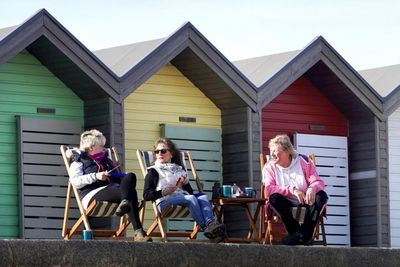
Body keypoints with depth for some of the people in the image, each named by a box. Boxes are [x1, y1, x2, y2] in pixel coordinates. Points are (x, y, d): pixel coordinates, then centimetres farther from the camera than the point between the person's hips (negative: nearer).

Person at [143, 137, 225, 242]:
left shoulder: (180, 169, 33)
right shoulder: (153, 171, 17)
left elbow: (190, 192, 28)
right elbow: (146, 195, 3)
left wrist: (186, 183, 5)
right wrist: (163, 192, -14)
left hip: (183, 196, 5)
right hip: (165, 201, -5)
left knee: (203, 197, -26)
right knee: (191, 198, -34)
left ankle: (210, 223, -51)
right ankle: (206, 228, -50)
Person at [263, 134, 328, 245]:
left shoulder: (303, 161, 0)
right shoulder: (269, 167, 0)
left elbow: (318, 182, -5)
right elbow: (269, 189, -14)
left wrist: (312, 188, -32)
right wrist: (292, 190, -28)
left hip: (305, 203, 1)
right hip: (286, 204, -1)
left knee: (321, 195, -27)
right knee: (274, 198, -32)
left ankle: (305, 233, -31)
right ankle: (295, 231, -28)